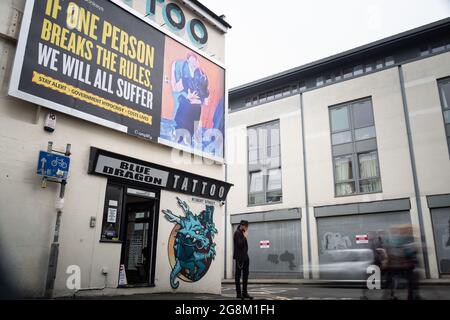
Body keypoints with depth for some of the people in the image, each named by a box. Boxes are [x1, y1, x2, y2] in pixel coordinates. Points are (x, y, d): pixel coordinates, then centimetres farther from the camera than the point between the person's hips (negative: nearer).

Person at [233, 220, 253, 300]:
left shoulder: (242, 233, 17)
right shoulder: (237, 233, -10)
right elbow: (239, 244, -21)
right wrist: (245, 237, -16)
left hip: (245, 256, 9)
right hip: (239, 257, -9)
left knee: (245, 275, 10)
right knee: (238, 275, 0)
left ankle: (244, 292, 16)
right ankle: (238, 293, 4)